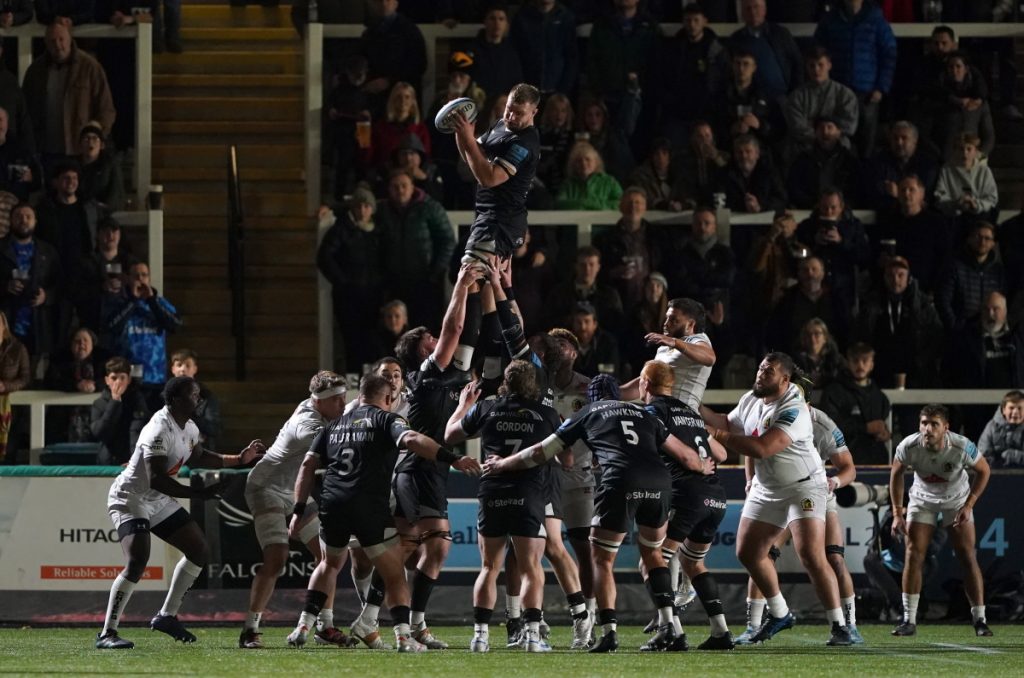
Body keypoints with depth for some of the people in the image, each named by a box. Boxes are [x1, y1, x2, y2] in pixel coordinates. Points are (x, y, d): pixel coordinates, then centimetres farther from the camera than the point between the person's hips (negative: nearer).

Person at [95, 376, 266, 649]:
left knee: (199, 552, 13)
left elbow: (197, 458, 25)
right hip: (130, 499, -10)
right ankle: (107, 634, -23)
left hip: (158, 502, 10)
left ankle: (167, 616, 23)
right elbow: (156, 480, -32)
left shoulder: (189, 429, 5)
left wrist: (239, 459, 20)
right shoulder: (159, 431, -27)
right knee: (137, 562, -26)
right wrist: (200, 493, -34)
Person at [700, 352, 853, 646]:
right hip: (766, 490, 8)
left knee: (811, 555, -20)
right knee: (747, 552, 8)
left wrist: (721, 437, -24)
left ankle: (839, 626, -16)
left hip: (803, 487, -8)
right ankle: (779, 614, 26)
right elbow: (728, 424, 19)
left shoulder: (793, 411, -25)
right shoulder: (751, 400, 1)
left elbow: (762, 448, -33)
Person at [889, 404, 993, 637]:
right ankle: (909, 620, -4)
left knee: (968, 557, -7)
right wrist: (897, 512, -8)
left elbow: (983, 471, -10)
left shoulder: (962, 447, -30)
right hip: (922, 501, 1)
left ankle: (980, 620, 1)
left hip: (957, 501, -1)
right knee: (913, 556, -10)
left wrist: (968, 505, -16)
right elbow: (896, 474, -5)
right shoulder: (909, 447, -26)